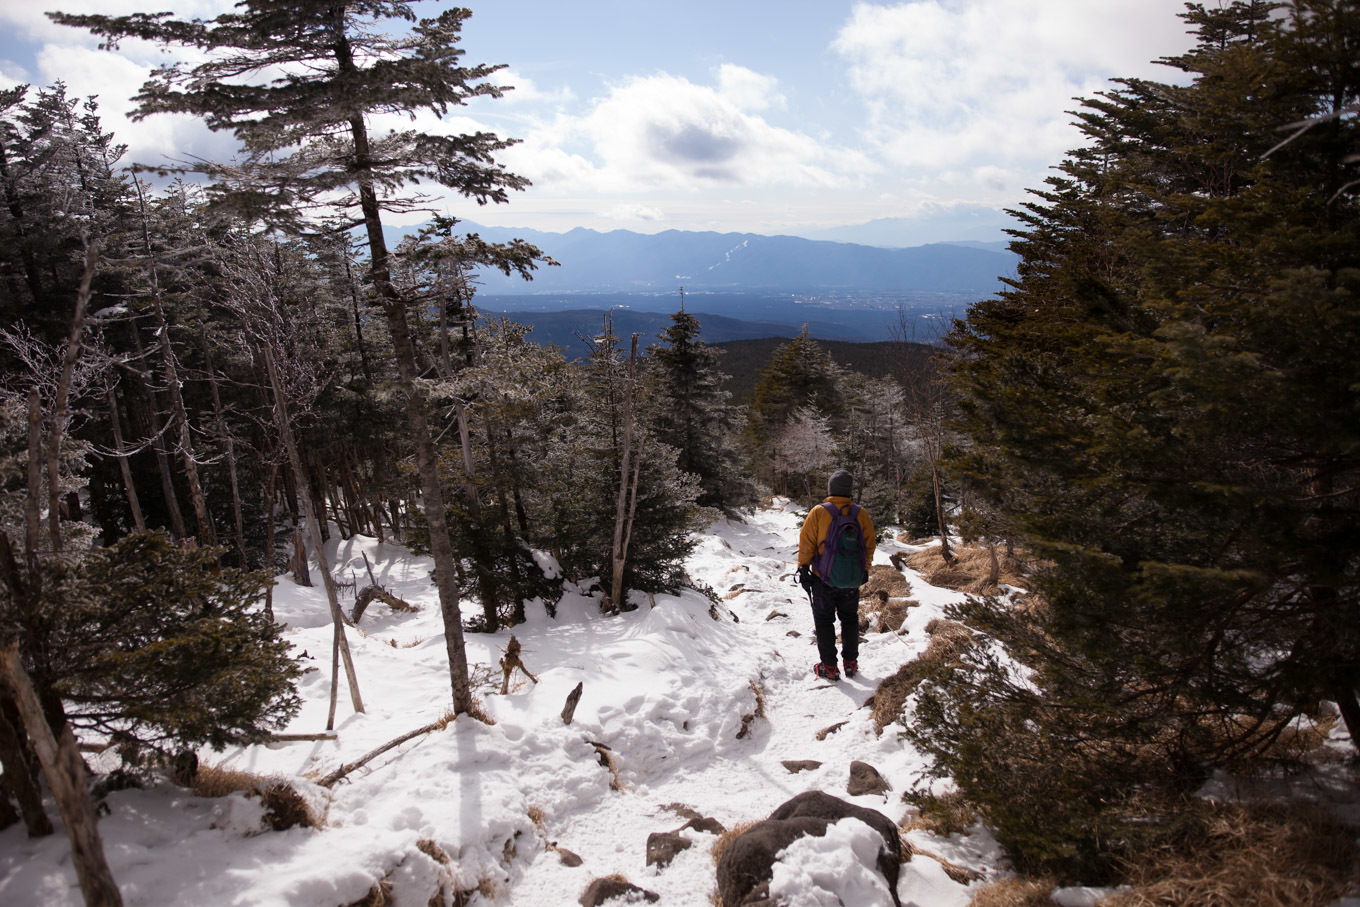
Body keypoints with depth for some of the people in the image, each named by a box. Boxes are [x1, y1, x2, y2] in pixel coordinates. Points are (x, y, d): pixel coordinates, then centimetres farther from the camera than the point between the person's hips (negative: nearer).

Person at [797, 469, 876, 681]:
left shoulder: (818, 512, -14)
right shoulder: (861, 514, -6)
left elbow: (807, 542, -10)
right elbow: (869, 545, 3)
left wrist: (803, 567, -1)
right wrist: (864, 568, 16)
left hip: (823, 578, -2)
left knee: (824, 621, 9)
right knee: (850, 620, 19)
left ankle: (829, 667, 11)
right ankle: (851, 663, 23)